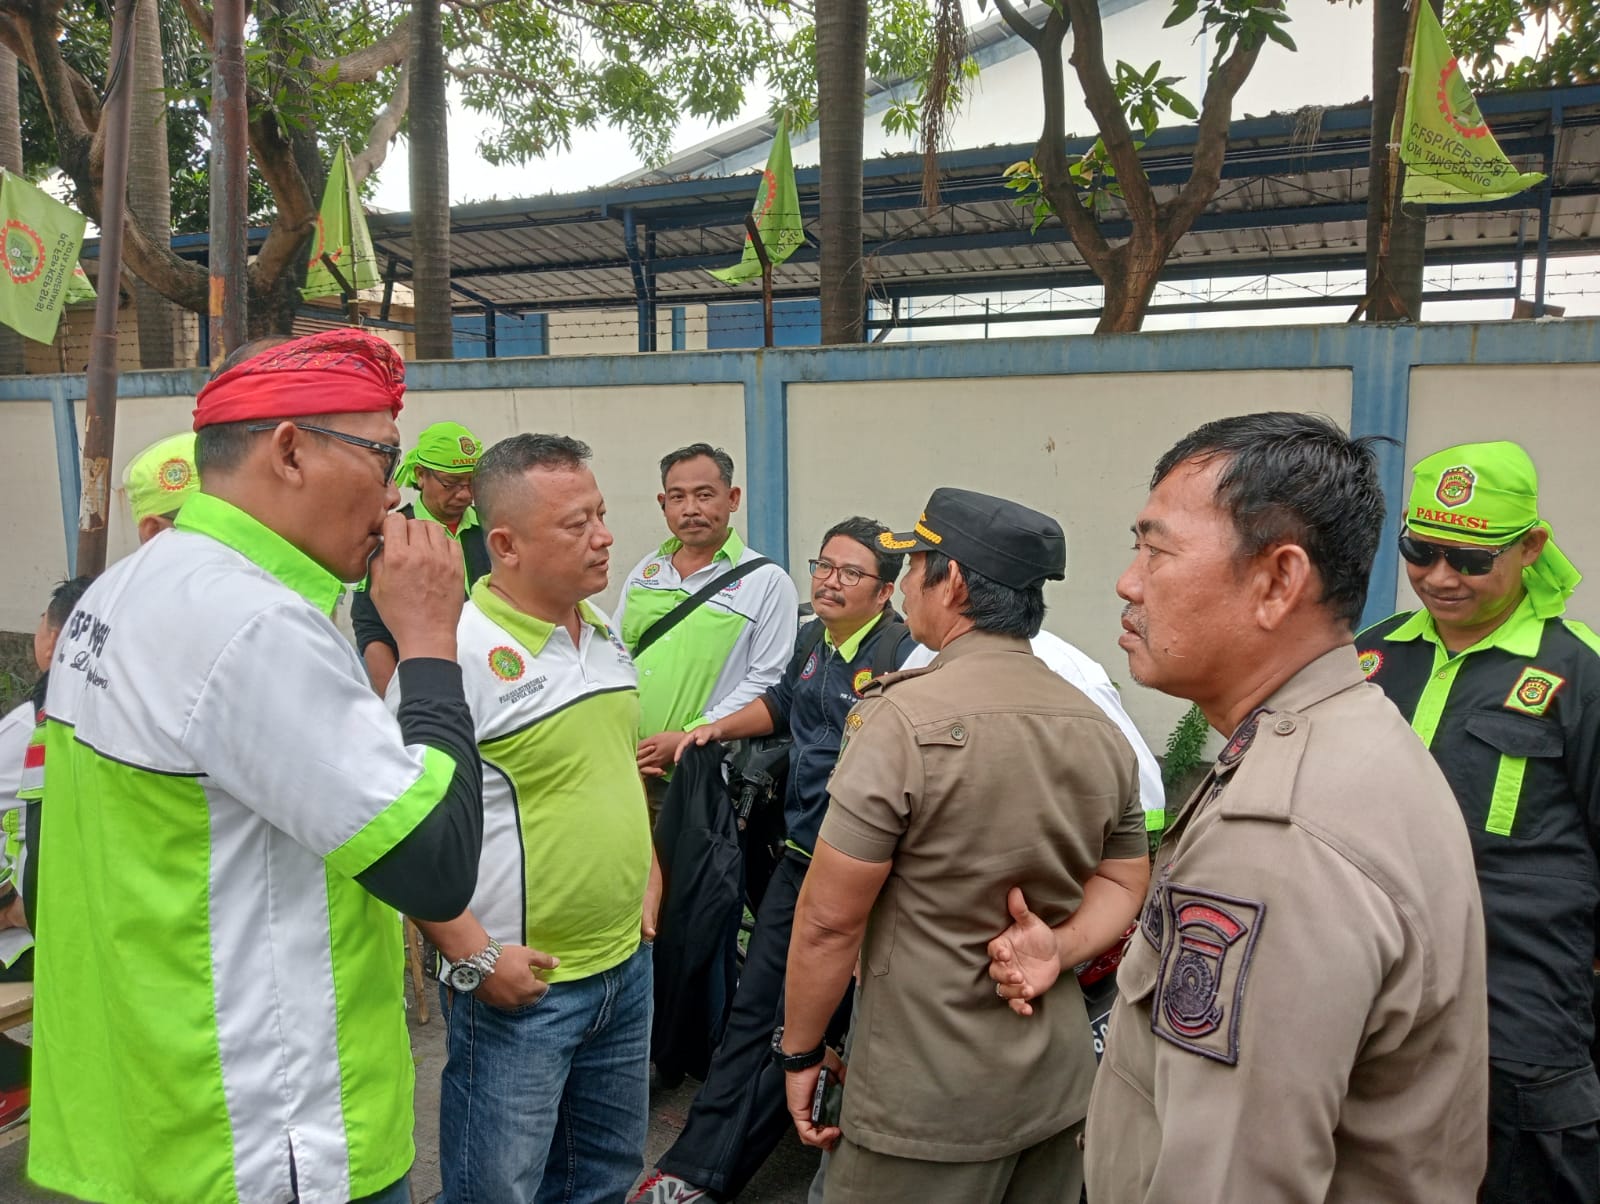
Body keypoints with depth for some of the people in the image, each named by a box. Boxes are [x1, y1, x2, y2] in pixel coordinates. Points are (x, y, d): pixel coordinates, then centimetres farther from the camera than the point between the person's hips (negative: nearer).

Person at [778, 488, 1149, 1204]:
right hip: (1059, 1085, 7)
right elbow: (1125, 883, 10)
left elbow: (829, 920, -17)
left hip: (928, 1100, -6)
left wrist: (799, 1051, -5)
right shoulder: (1100, 729, 1)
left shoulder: (904, 718, -20)